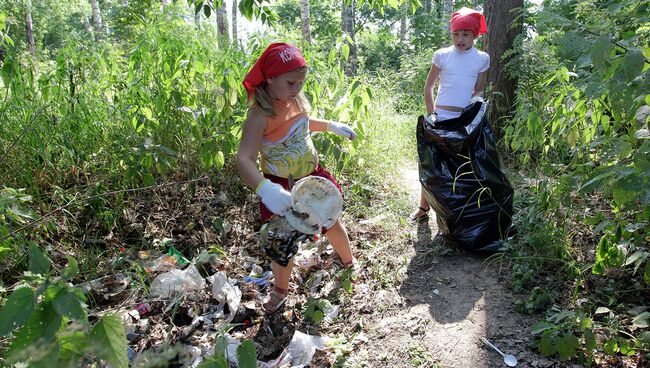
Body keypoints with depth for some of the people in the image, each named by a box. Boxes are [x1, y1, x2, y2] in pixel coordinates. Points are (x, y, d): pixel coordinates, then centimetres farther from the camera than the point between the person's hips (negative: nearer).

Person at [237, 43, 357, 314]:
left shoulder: (295, 99, -5)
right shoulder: (260, 115, -28)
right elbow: (244, 159, -39)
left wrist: (331, 125, 13)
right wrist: (265, 189, -55)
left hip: (312, 176, 6)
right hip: (283, 189, -6)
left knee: (332, 223, 20)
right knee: (283, 243, 6)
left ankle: (349, 262, 49)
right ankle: (280, 290, 34)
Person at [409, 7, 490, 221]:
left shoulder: (482, 58, 3)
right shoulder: (442, 55, 0)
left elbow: (479, 89, 10)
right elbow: (428, 87, 4)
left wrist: (476, 98, -12)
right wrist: (430, 114, -3)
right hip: (441, 117, 0)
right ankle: (424, 206, 18)